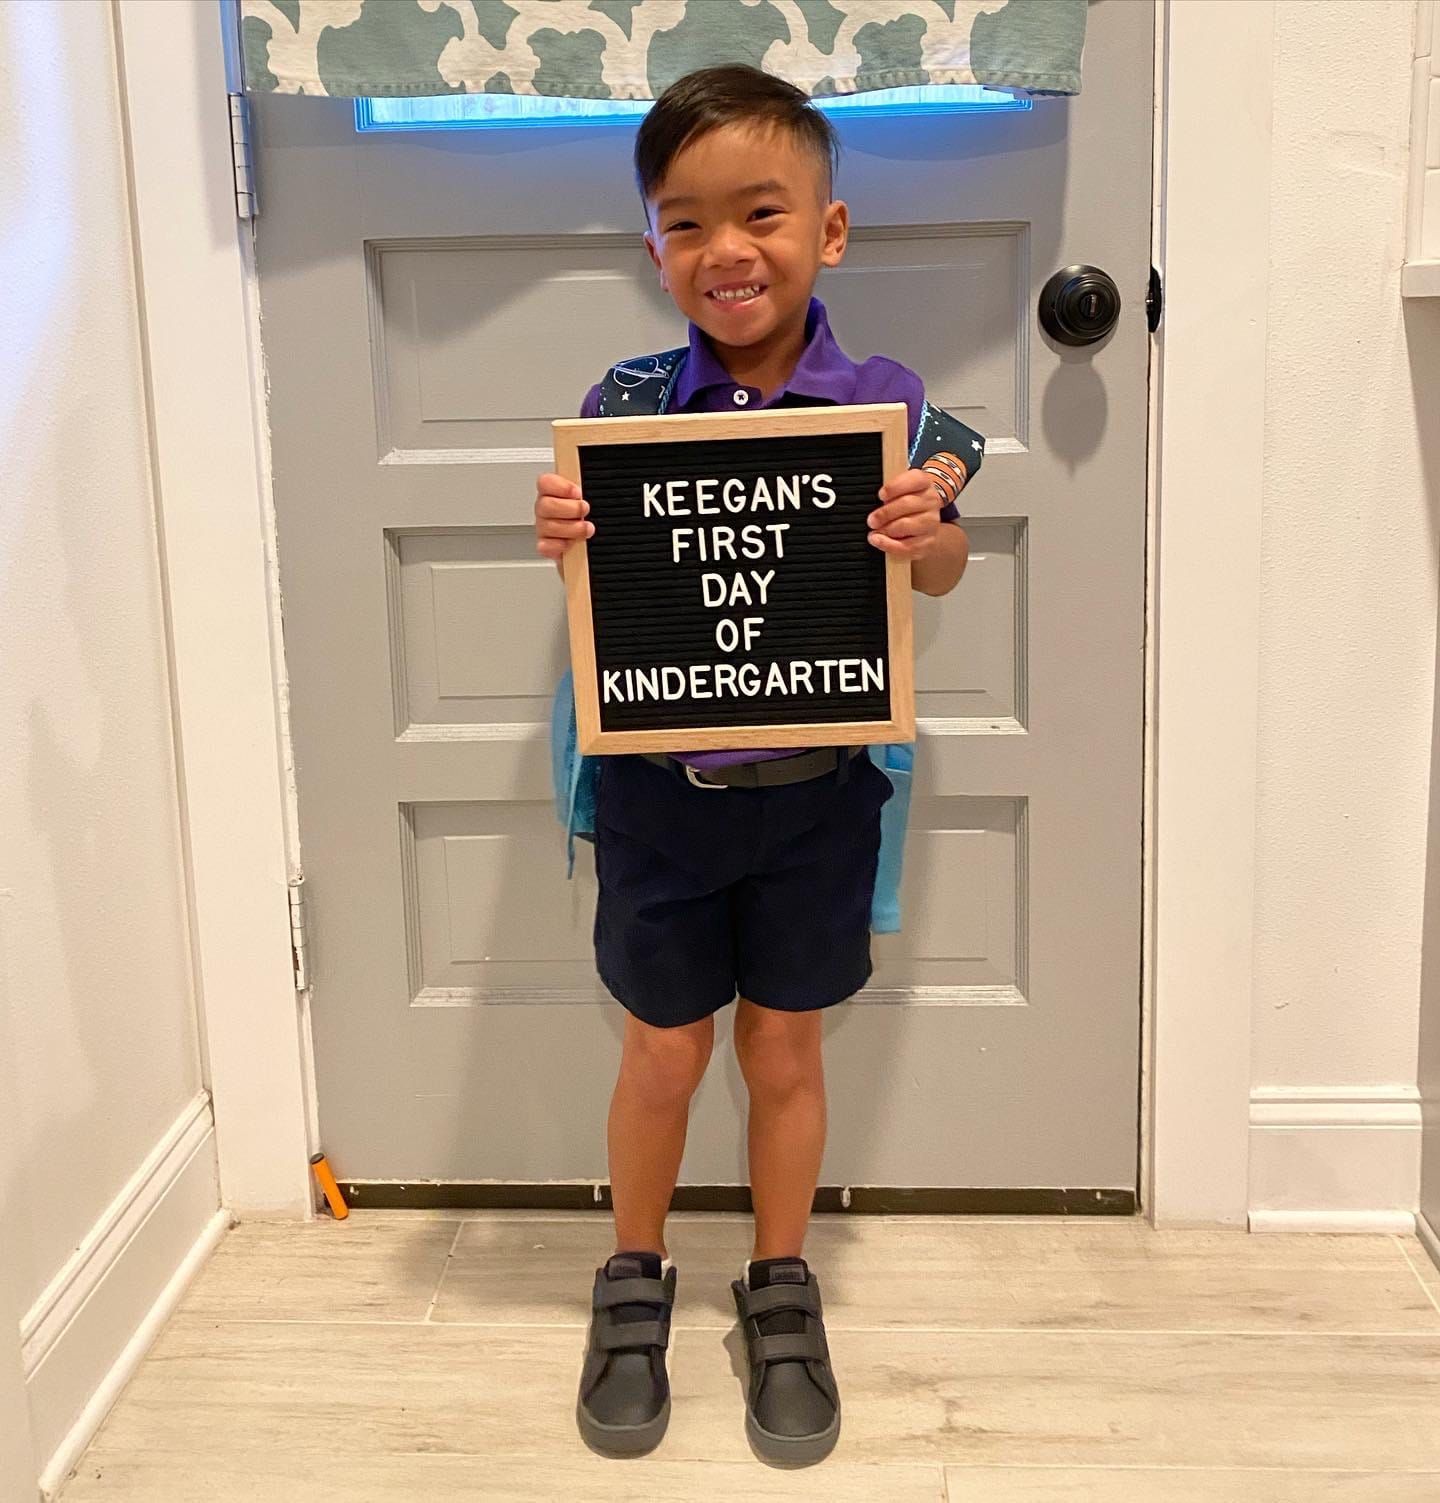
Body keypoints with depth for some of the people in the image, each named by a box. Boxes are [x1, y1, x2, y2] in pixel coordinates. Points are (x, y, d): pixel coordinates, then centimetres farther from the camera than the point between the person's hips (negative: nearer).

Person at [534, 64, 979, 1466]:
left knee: (785, 1048, 14)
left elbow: (937, 575, 1)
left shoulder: (880, 400, -7)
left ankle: (780, 1286, 36)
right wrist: (562, 538, -22)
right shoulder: (629, 403, -6)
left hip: (812, 782, 0)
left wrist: (930, 526, -21)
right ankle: (633, 1281, 36)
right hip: (659, 782, 0)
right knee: (663, 1052, 12)